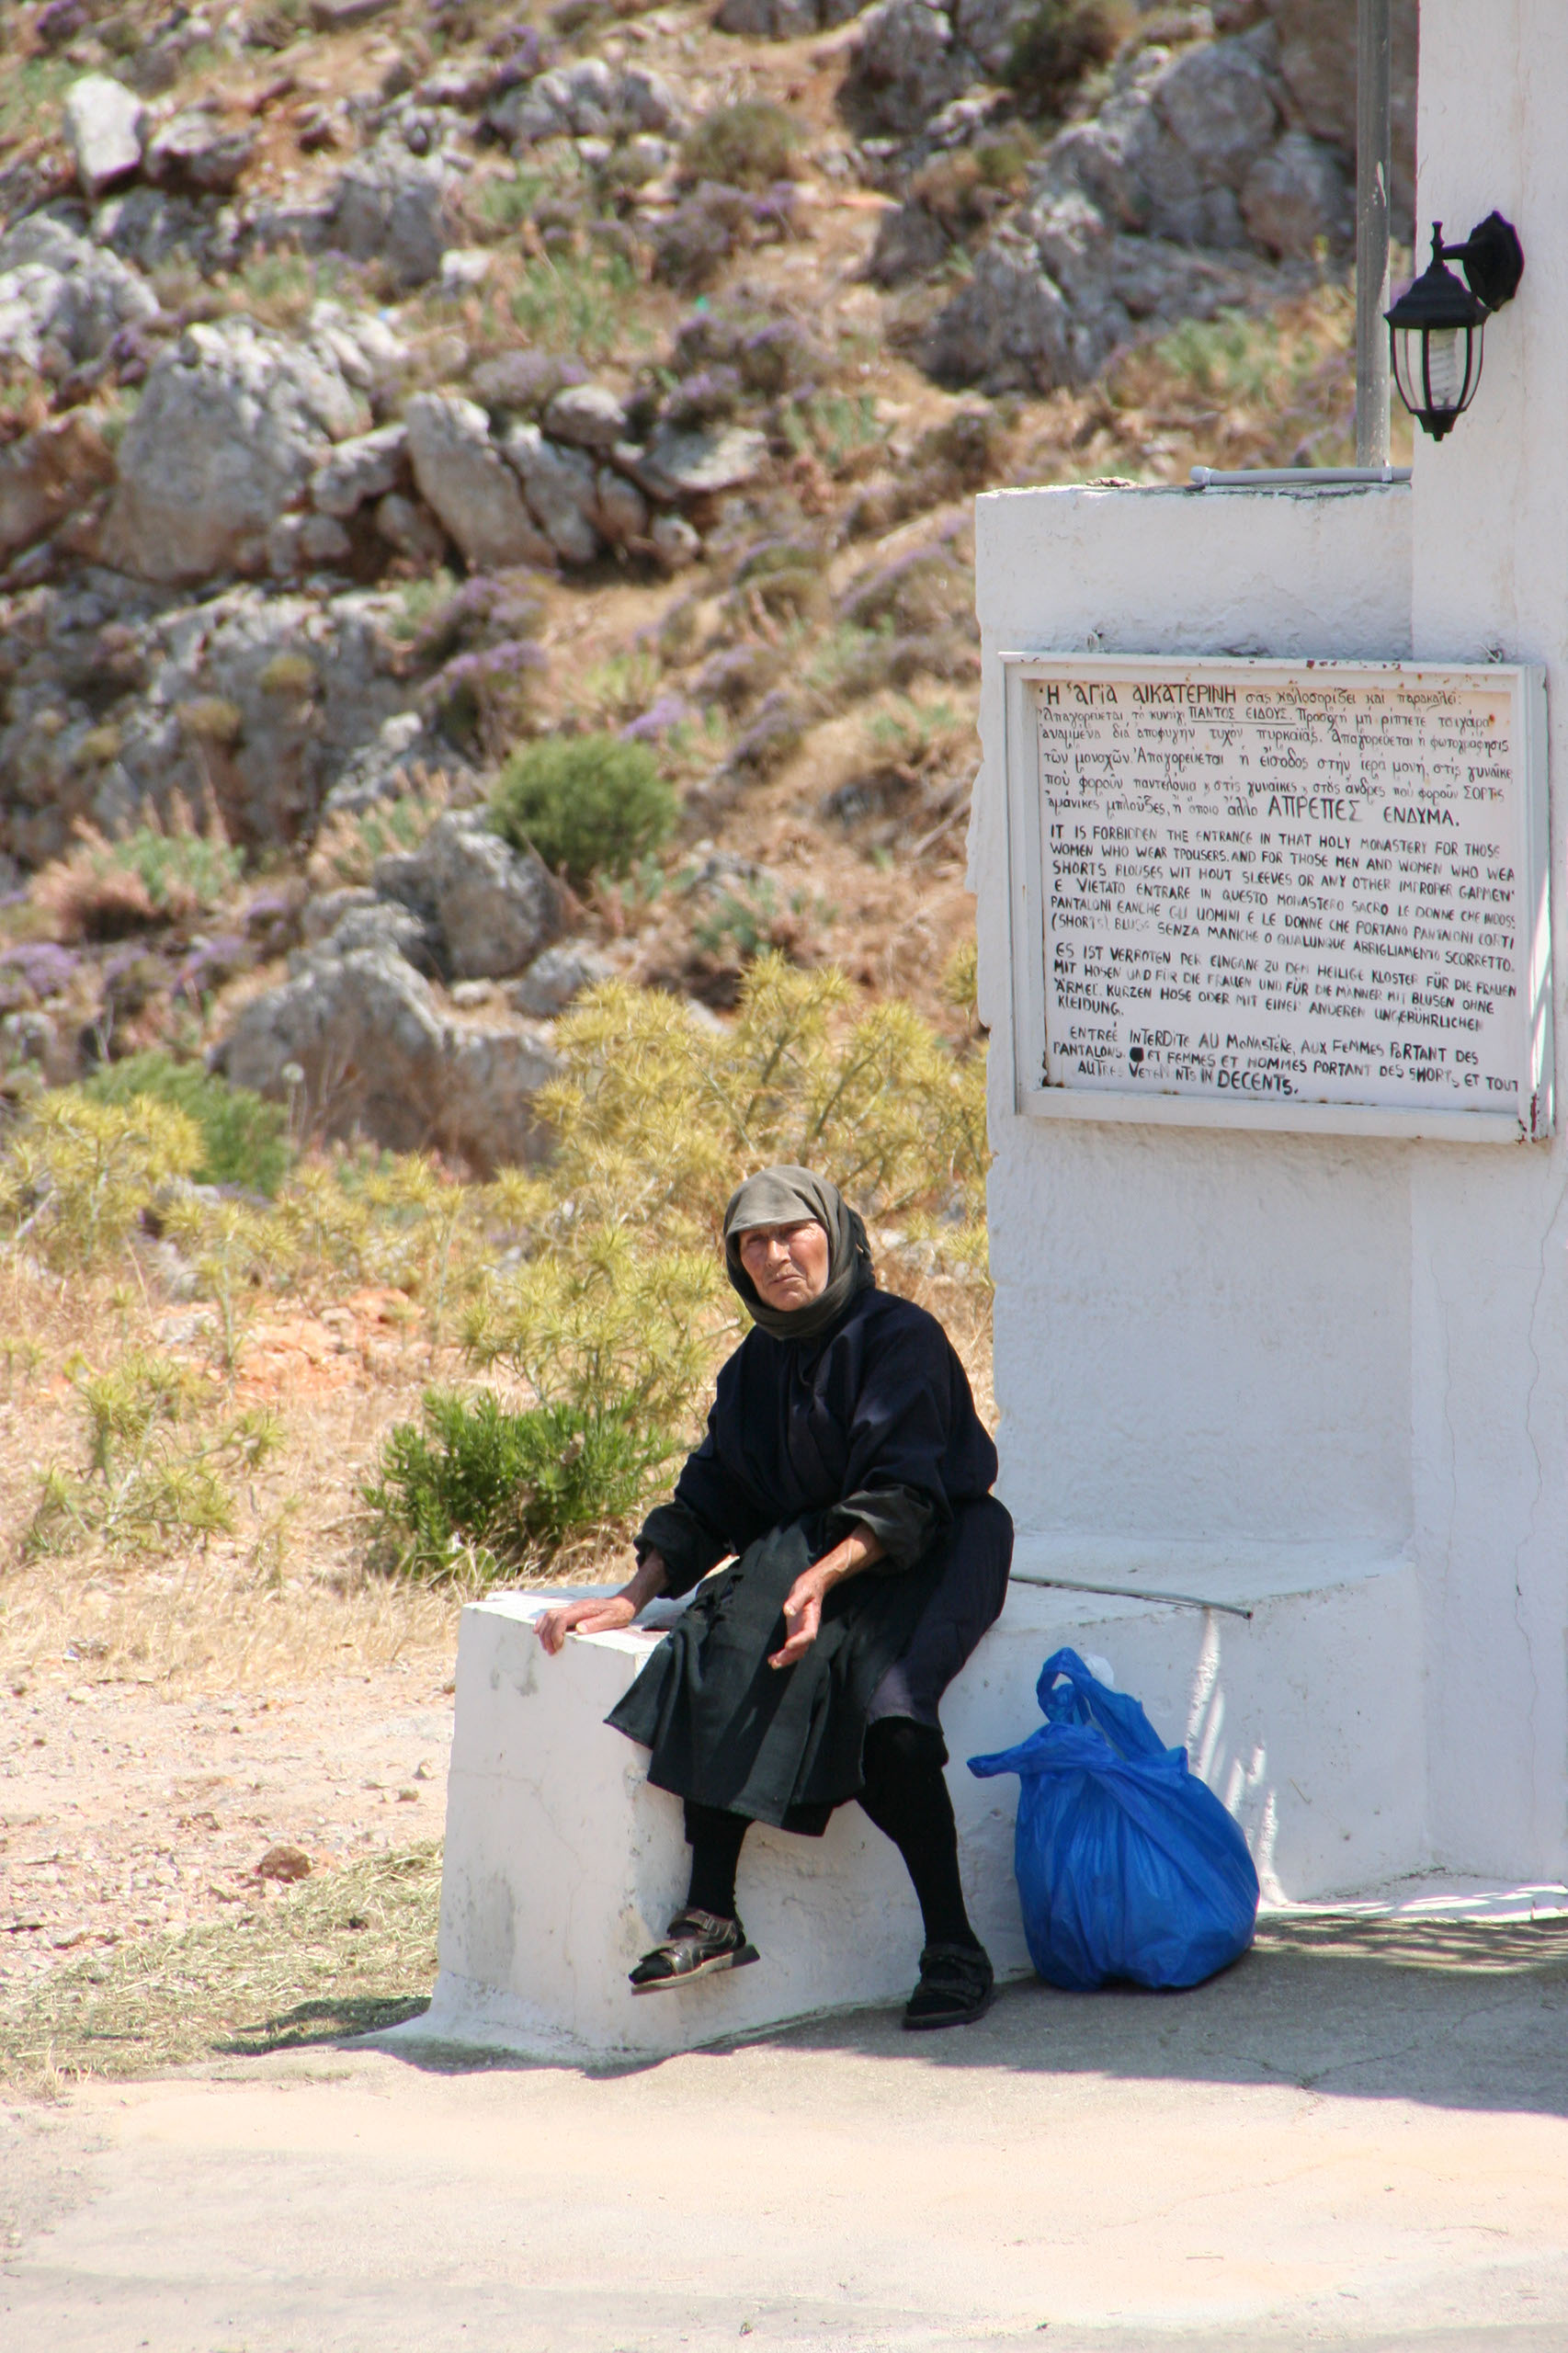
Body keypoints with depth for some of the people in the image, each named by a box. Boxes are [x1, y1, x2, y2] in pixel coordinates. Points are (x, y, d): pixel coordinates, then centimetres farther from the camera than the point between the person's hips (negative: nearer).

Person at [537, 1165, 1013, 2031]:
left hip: (933, 1560, -5)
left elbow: (903, 1499, -20)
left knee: (888, 1712, -33)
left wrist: (820, 1579, -36)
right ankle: (712, 1911, -33)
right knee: (723, 1636, -28)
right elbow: (707, 1505, 10)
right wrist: (634, 1595, -7)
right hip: (807, 1553, 5)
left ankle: (953, 1950, -21)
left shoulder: (901, 1337, -9)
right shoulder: (757, 1366, 12)